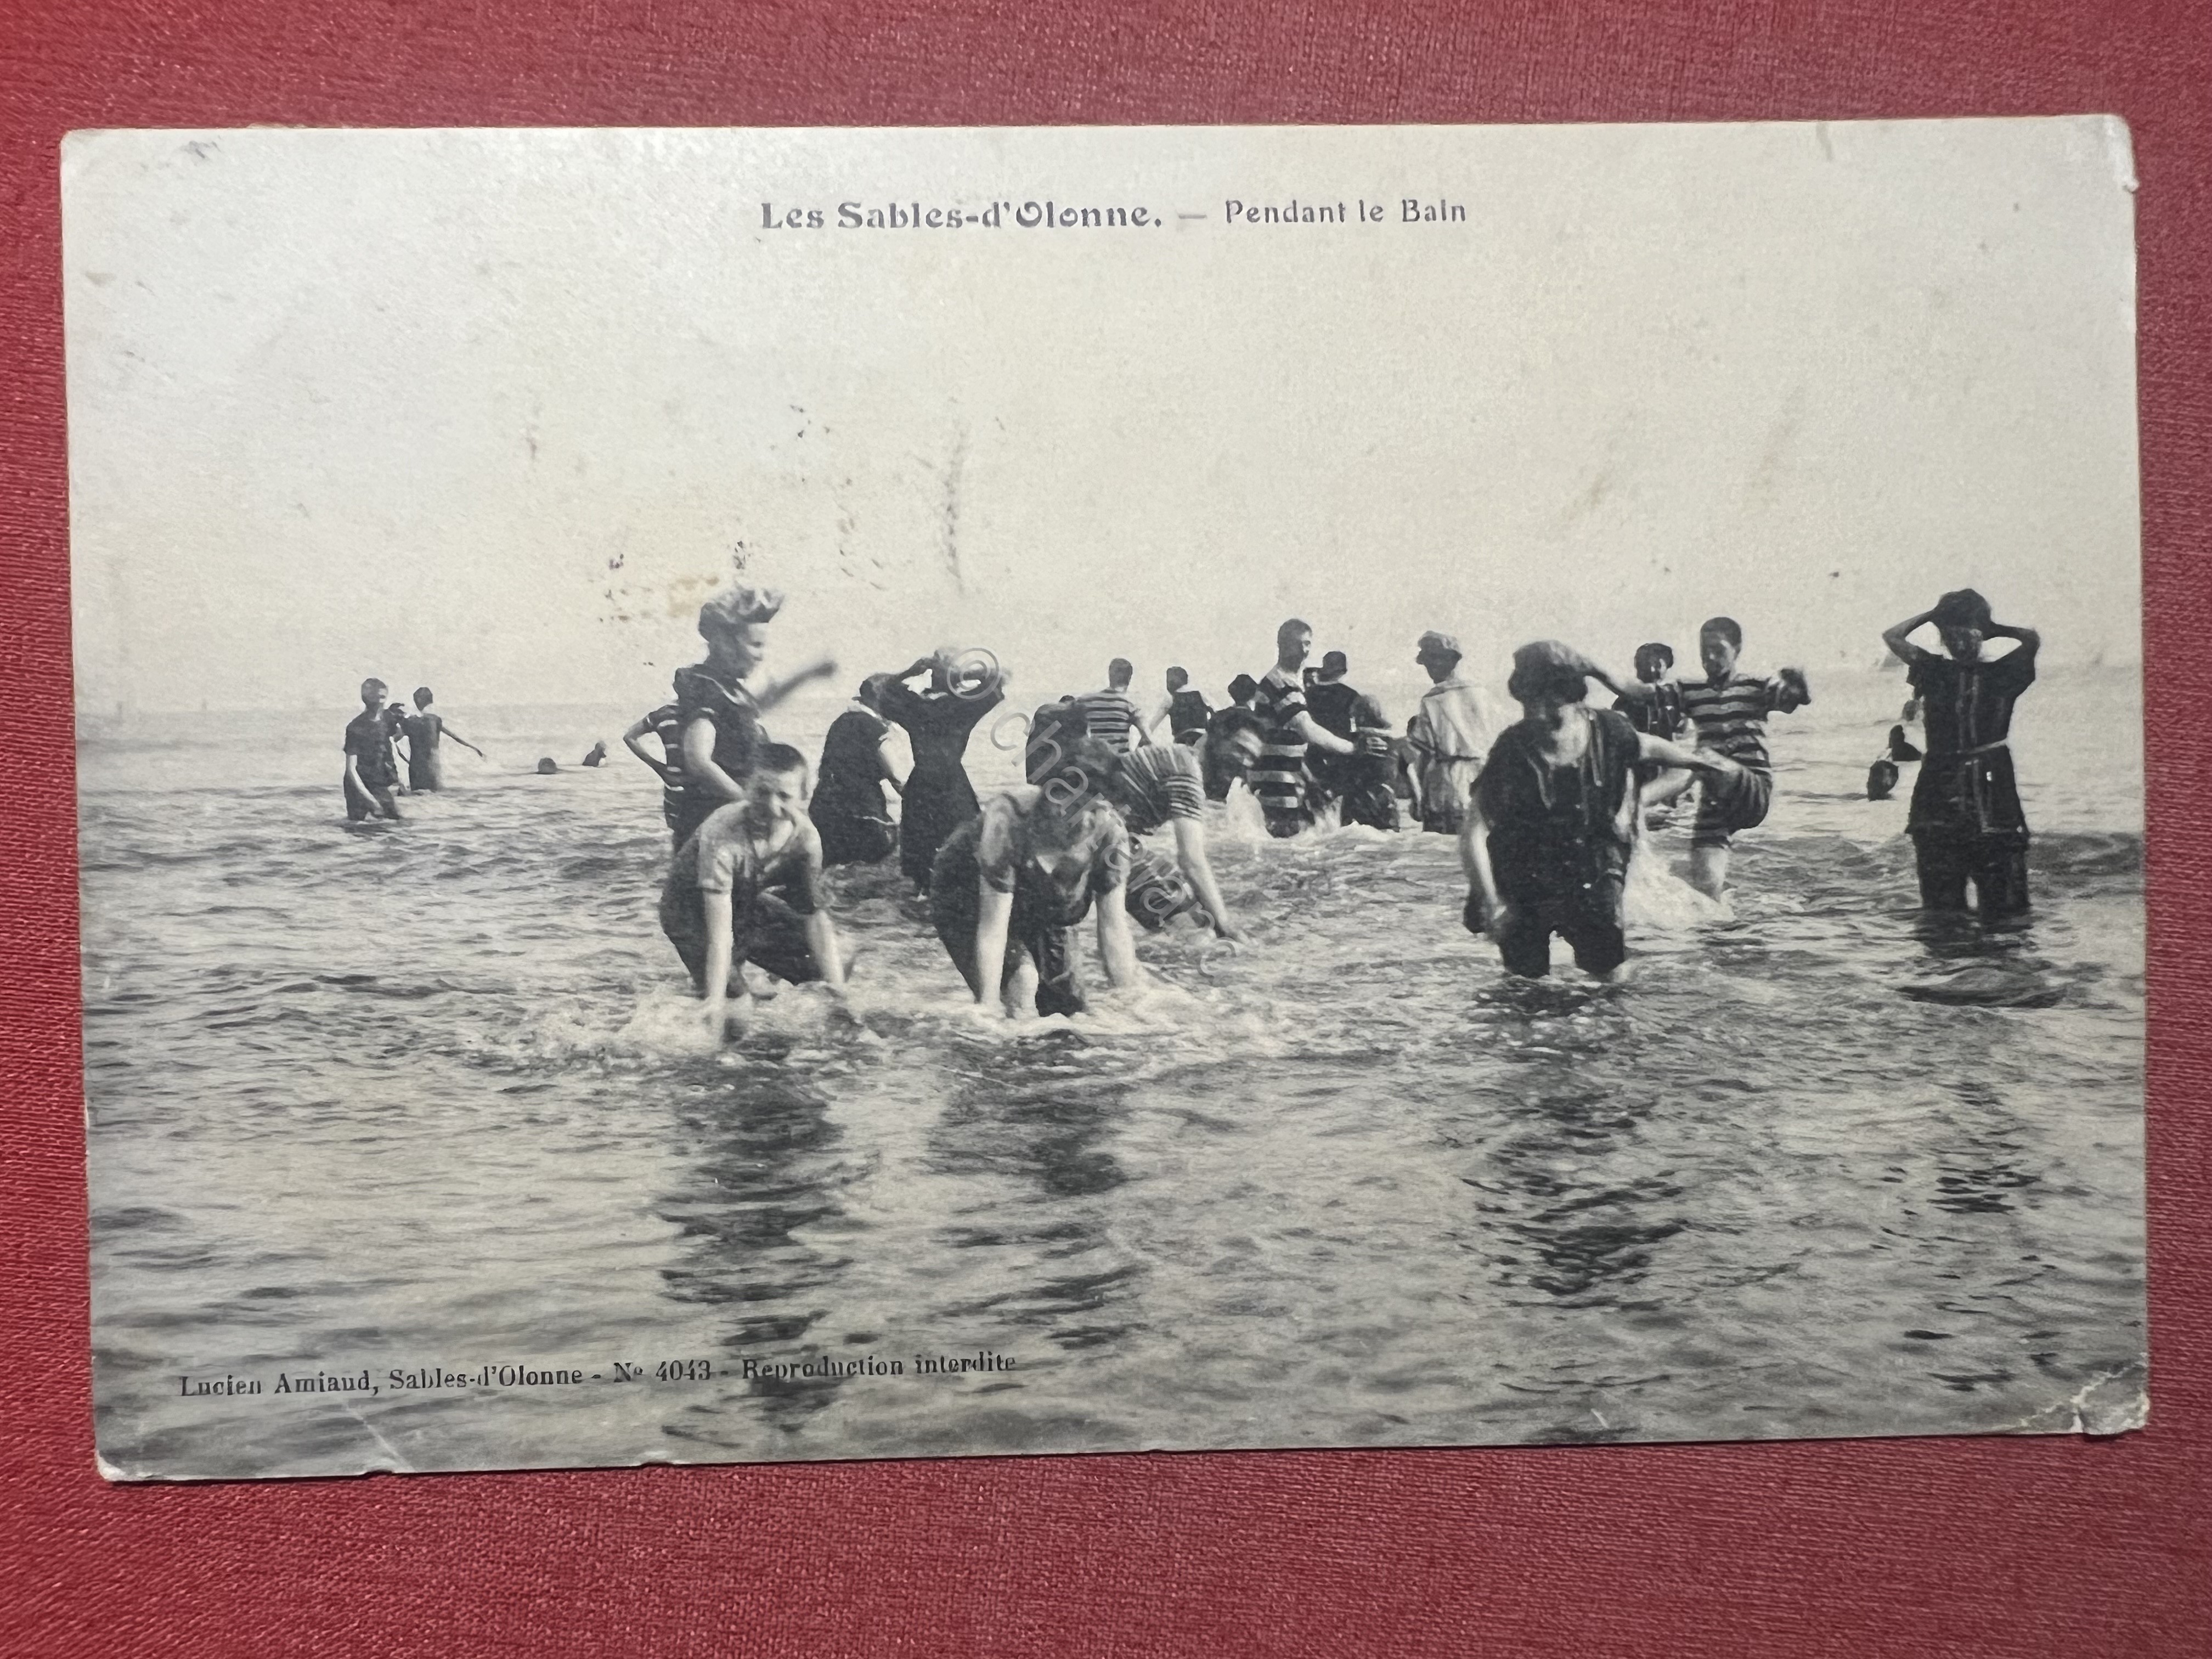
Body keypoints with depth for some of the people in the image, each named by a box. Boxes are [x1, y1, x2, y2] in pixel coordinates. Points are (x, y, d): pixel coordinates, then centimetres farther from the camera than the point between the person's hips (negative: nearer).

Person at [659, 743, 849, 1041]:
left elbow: (815, 916, -18)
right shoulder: (721, 833, -37)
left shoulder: (805, 835, -20)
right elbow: (720, 929, -40)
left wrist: (837, 989, -28)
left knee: (833, 964, -4)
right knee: (735, 1013, -24)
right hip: (692, 913, -6)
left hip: (749, 905, 6)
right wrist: (717, 1005, -44)